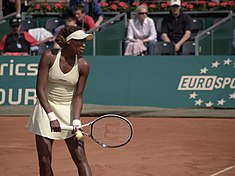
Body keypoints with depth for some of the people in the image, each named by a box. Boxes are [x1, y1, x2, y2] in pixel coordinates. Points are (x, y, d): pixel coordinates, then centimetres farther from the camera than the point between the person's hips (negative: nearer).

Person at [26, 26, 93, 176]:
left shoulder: (83, 65, -9)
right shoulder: (49, 56, -14)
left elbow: (78, 96, -4)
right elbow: (40, 89, -15)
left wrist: (76, 121, -17)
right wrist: (51, 117, -24)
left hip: (69, 111, 1)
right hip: (46, 110, -1)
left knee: (80, 158, -9)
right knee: (44, 162, -1)